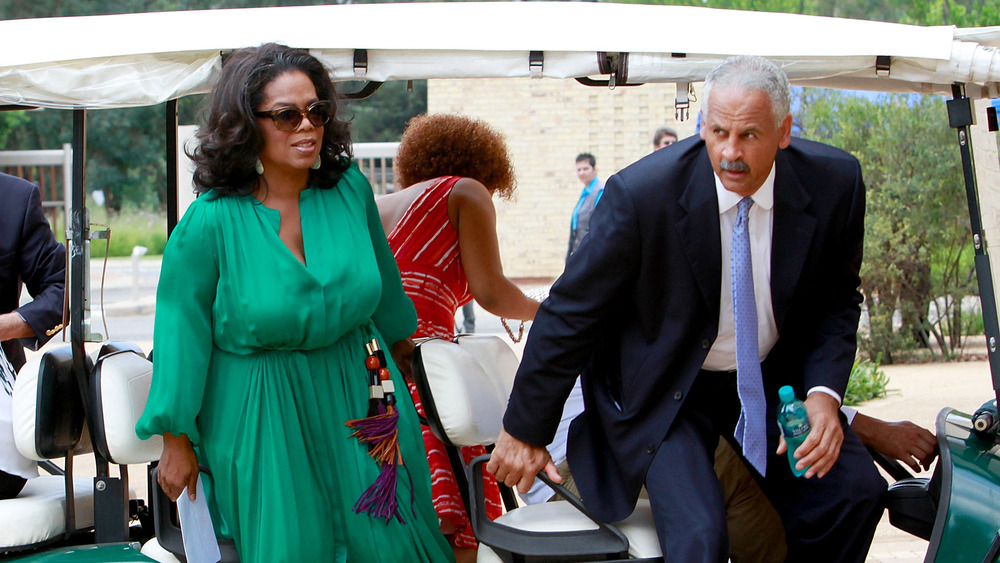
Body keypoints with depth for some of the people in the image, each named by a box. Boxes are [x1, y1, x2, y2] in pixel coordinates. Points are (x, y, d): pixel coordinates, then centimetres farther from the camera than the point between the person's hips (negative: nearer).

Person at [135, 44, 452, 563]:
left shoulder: (351, 189, -3)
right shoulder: (209, 222, -15)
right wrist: (177, 441, -4)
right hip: (264, 422, -4)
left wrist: (397, 340, 29)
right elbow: (181, 331, -8)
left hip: (360, 398, 4)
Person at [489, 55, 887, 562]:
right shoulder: (640, 193, -23)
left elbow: (837, 297, 4)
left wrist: (823, 392, -14)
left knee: (855, 491, -16)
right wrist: (526, 430, -7)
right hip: (662, 391, -4)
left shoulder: (833, 183, -13)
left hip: (771, 378, 4)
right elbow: (570, 313, -13)